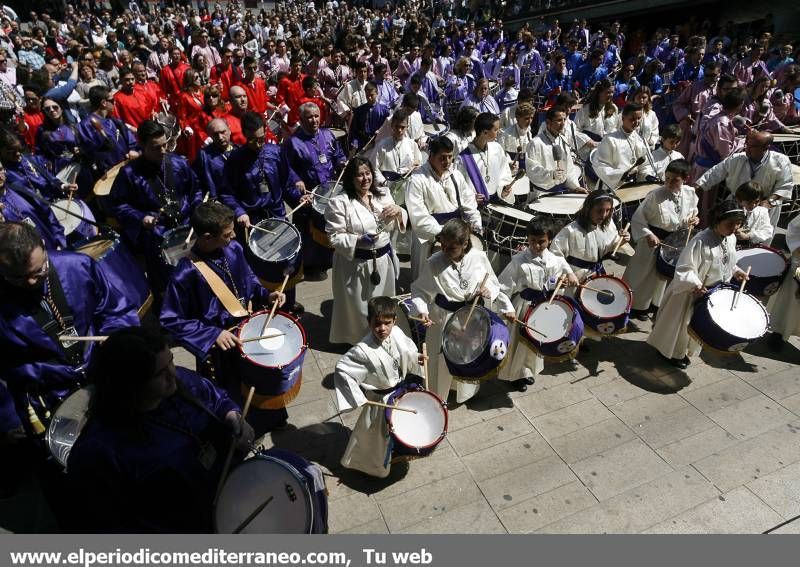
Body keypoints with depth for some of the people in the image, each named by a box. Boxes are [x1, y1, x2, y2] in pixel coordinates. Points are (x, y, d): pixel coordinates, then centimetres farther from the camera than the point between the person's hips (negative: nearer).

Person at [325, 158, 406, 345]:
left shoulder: (384, 195, 6)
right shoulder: (339, 203, -11)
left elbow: (398, 226, 13)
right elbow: (335, 237, -12)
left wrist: (399, 211, -9)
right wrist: (359, 240, -27)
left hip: (384, 260, 6)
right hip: (356, 265, -5)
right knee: (359, 308, 7)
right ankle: (358, 341, 30)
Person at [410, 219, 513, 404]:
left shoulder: (479, 257, -13)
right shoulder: (433, 263, -18)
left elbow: (493, 283, 2)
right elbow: (419, 290, -9)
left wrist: (489, 290, -19)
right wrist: (421, 310, -25)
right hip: (443, 318, -2)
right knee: (441, 360, 11)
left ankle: (466, 394, 52)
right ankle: (437, 398, 40)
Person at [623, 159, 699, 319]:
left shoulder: (690, 194, -8)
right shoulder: (655, 196, -24)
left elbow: (692, 214, 11)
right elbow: (637, 219, -17)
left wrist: (692, 220, -10)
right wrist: (648, 235, -26)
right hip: (653, 239, -5)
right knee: (643, 273, 9)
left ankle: (655, 302, 44)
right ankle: (637, 305, 31)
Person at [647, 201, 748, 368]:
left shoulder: (731, 239, -3)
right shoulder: (701, 241, -28)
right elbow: (684, 269, -27)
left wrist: (735, 271, 4)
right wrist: (695, 285, -37)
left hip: (714, 293, 8)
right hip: (692, 292, -8)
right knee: (681, 323, 10)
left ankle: (683, 351, 42)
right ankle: (671, 352, 32)